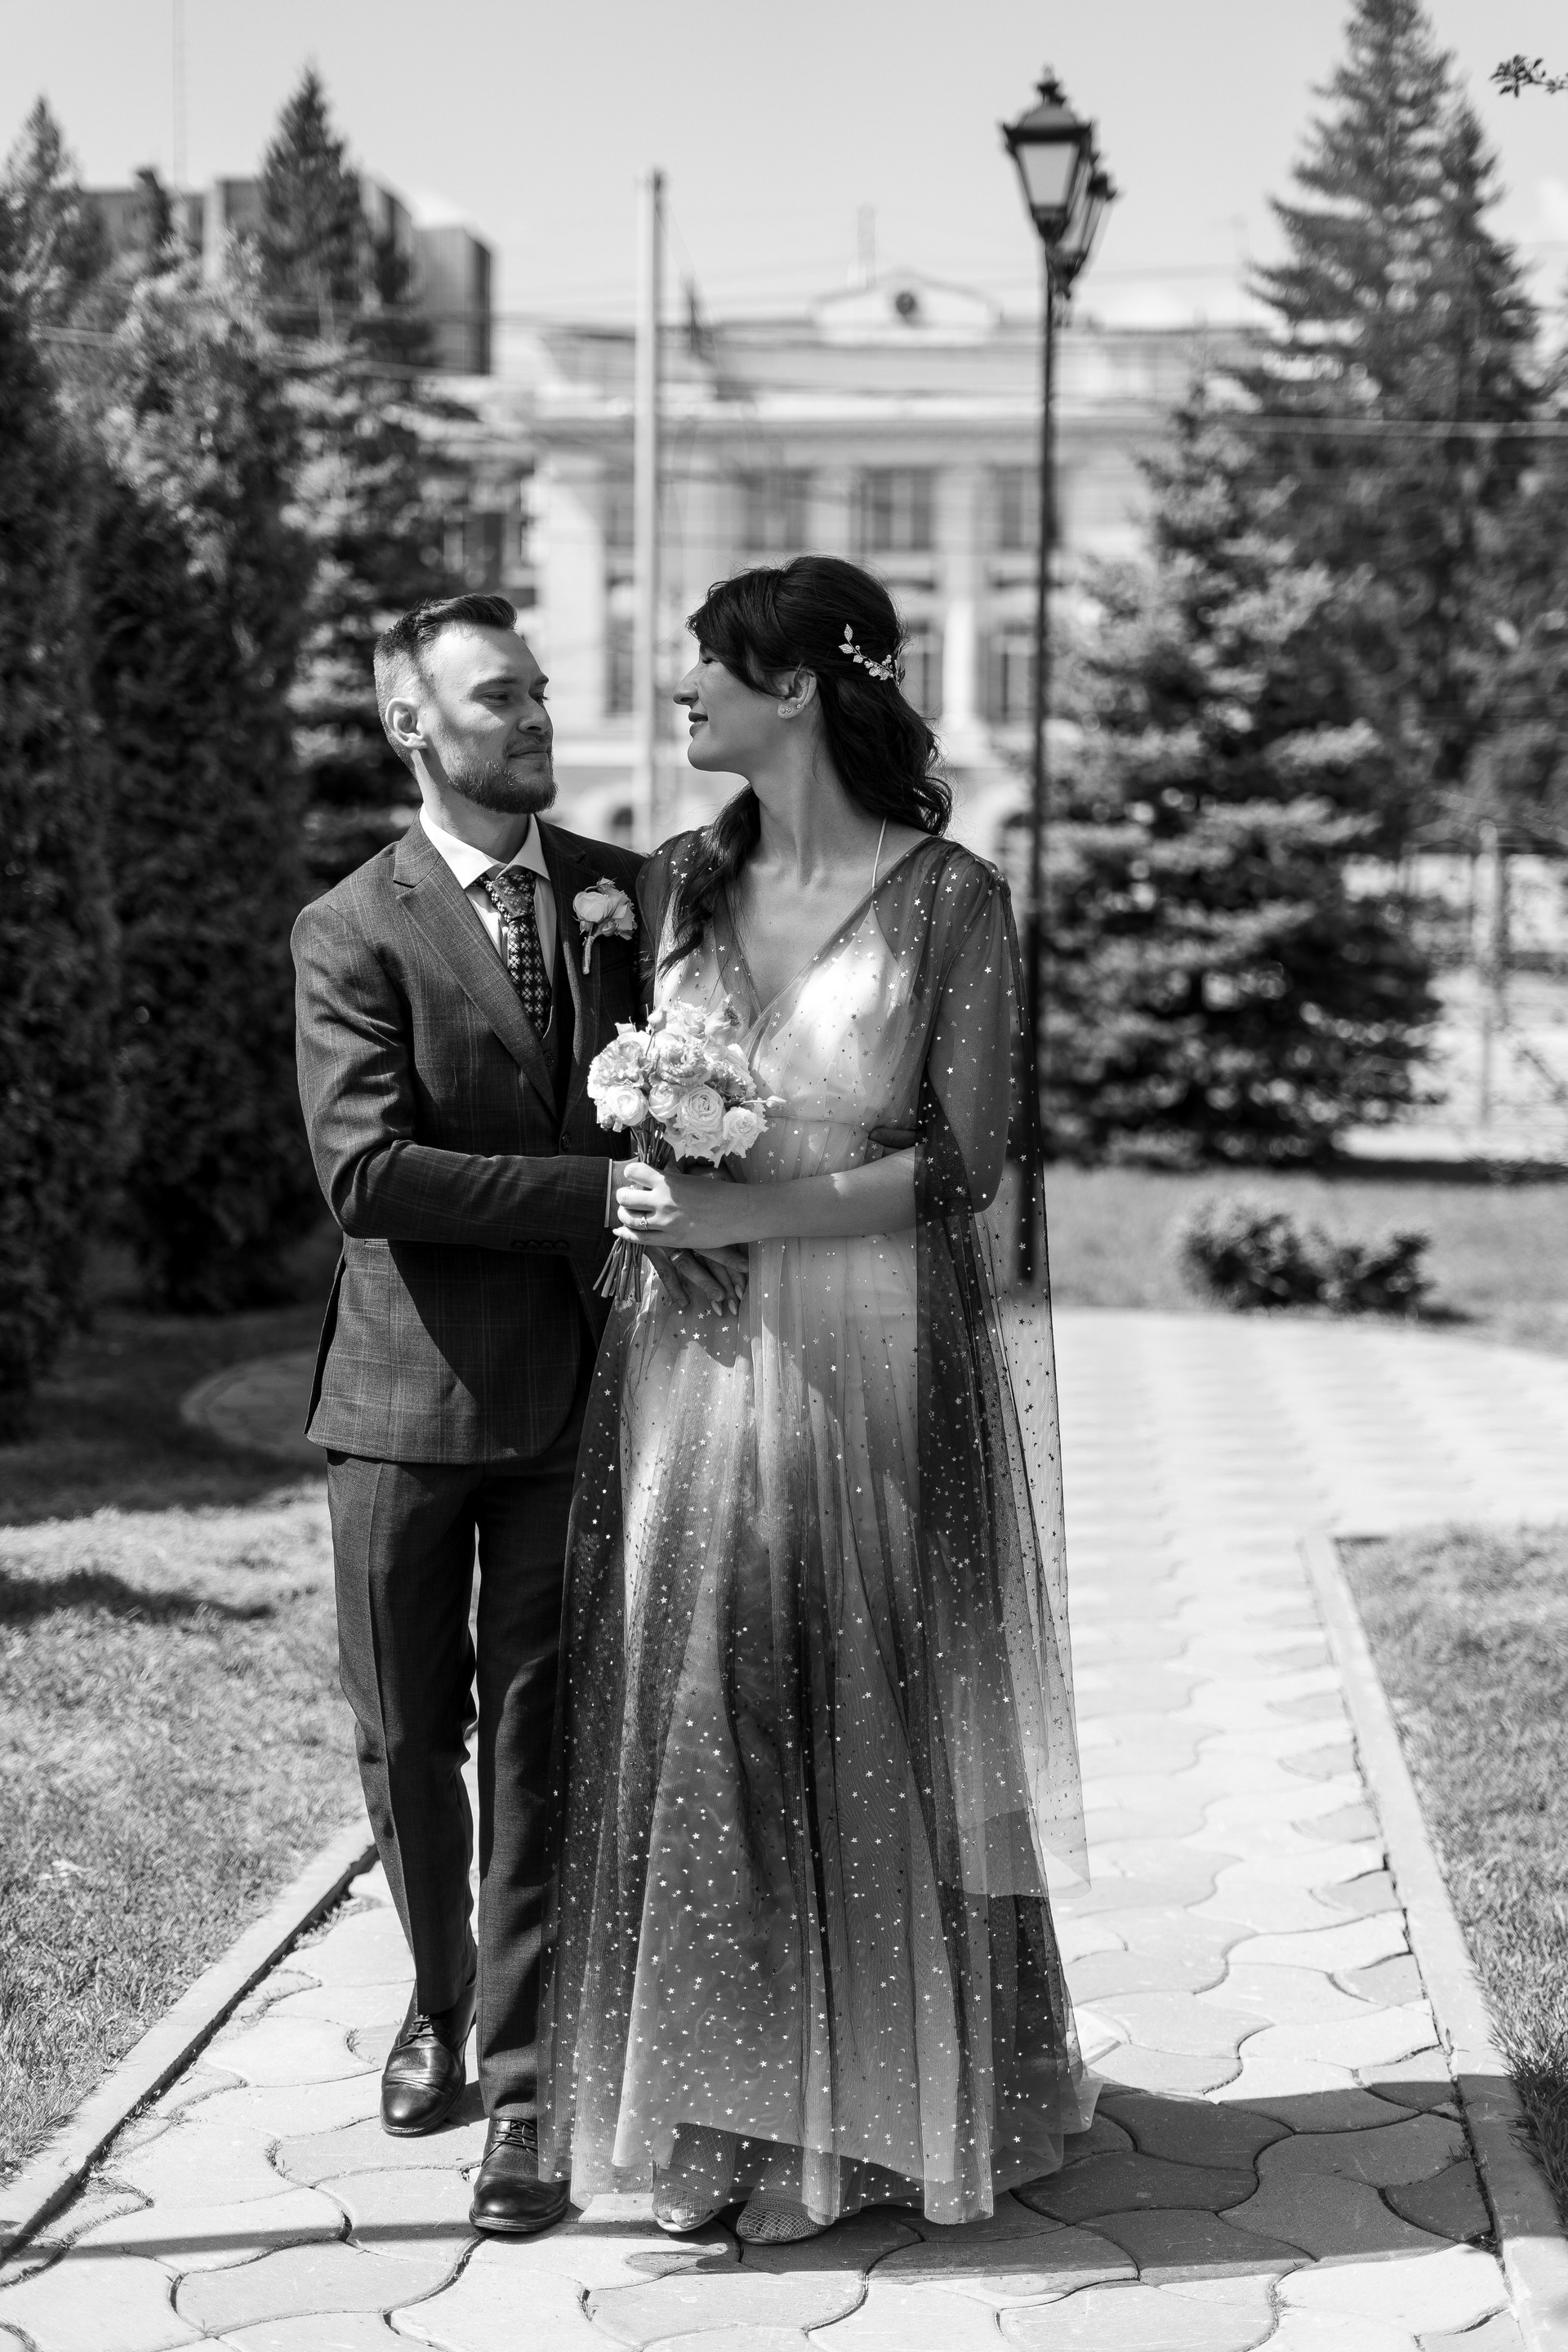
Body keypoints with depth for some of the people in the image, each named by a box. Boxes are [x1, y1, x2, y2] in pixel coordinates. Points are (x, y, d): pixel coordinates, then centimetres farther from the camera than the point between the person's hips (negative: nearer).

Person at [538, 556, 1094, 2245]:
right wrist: (647, 1213, 1)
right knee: (688, 1711, 6)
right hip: (692, 1361, 5)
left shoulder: (951, 900, -8)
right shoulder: (677, 888, 8)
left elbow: (963, 1163, -11)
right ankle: (710, 2102, 20)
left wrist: (744, 1212, -17)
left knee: (864, 1720, 5)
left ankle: (872, 2106, 22)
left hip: (875, 1364, -4)